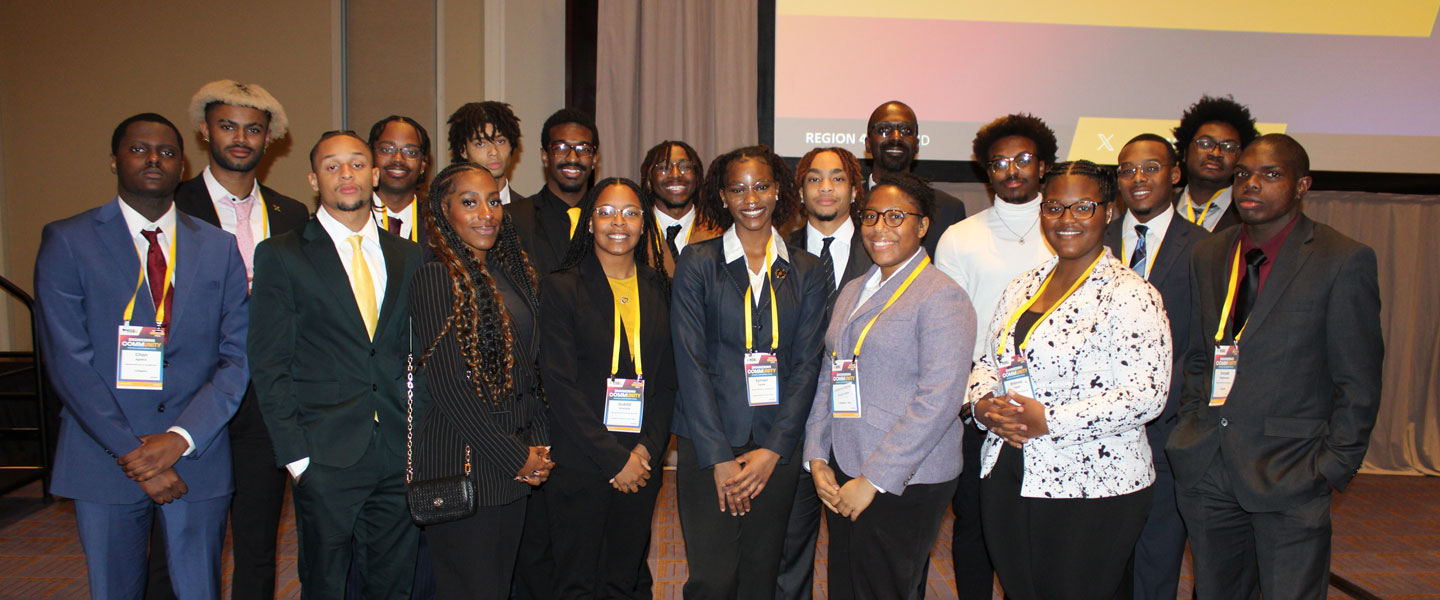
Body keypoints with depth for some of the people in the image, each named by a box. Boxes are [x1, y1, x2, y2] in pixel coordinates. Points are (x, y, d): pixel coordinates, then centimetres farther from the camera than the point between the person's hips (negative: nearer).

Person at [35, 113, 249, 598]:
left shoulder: (220, 248, 6)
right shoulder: (67, 242, 0)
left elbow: (237, 357, 1)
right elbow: (67, 362, -7)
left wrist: (181, 439, -12)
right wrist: (130, 452, -14)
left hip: (197, 456, 2)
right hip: (103, 462, -1)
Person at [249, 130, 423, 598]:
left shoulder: (408, 256, 11)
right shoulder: (281, 256, 0)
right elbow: (268, 365, -3)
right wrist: (294, 453, -9)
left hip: (400, 454, 3)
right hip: (326, 455, -3)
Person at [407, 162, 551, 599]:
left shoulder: (509, 272, 11)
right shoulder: (437, 277, -13)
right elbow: (448, 385, -17)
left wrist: (538, 446, 2)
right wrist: (515, 456, -12)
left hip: (519, 459, 7)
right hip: (463, 459, -7)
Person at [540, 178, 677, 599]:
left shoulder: (658, 290, 8)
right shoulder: (562, 287, -4)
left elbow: (667, 379, 9)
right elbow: (560, 385, -9)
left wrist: (648, 450, -5)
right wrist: (614, 459, -13)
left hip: (641, 465, 3)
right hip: (579, 465, -3)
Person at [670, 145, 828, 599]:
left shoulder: (805, 271, 7)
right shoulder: (697, 263, 0)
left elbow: (807, 364, 2)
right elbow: (690, 362, -5)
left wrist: (773, 450, -7)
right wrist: (719, 457, -10)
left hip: (777, 447, 2)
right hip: (707, 444, -2)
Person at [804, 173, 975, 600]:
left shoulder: (942, 296, -10)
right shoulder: (852, 292, 14)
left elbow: (939, 400, -18)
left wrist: (874, 480, -17)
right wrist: (818, 459, 4)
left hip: (905, 483, -6)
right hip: (842, 477, 7)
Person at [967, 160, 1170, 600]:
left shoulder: (1129, 295, -10)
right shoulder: (1022, 287, 11)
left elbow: (1146, 394, -18)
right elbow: (988, 362, 16)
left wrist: (1049, 421, -21)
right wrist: (984, 404, -6)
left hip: (1091, 490, -6)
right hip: (1005, 478, 6)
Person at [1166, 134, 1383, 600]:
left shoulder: (1344, 260, -6)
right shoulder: (1208, 255, 9)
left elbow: (1358, 383, -5)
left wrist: (1334, 467, -7)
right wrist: (1193, 426, 8)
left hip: (1289, 475, -4)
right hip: (1206, 472, 5)